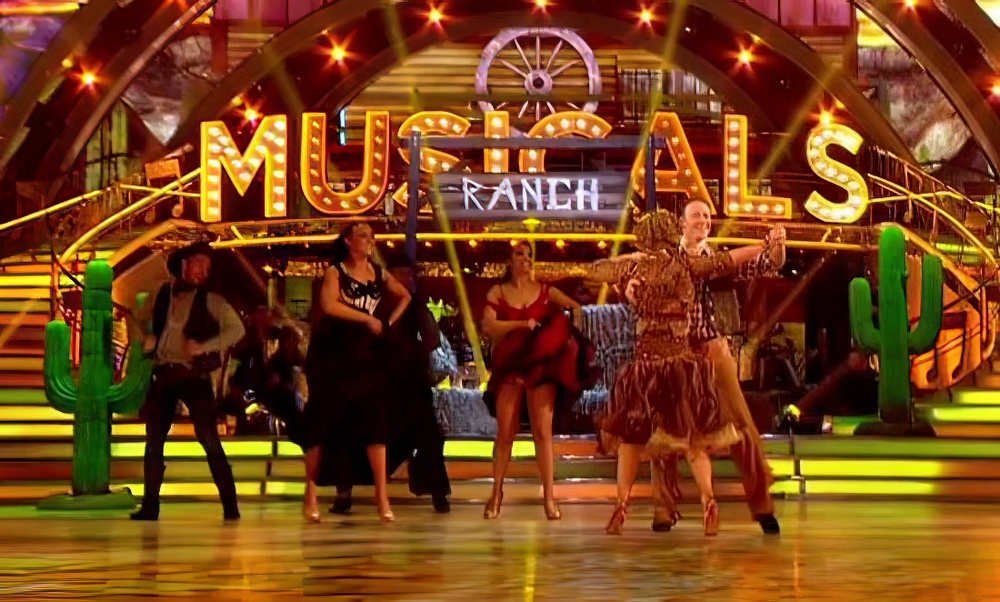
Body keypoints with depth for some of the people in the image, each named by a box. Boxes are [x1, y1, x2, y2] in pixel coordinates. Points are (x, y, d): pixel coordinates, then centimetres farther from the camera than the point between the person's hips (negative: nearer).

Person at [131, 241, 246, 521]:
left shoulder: (211, 301, 1)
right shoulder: (163, 296, 12)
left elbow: (236, 329, -8)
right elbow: (152, 328, 23)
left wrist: (205, 347, -18)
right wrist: (148, 341, 1)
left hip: (195, 376, -4)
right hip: (163, 375, 4)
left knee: (209, 440, -10)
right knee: (153, 442, 4)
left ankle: (230, 506, -7)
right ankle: (150, 506, 11)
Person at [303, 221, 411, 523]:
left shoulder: (379, 274, 10)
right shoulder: (335, 271, -3)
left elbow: (405, 296, 28)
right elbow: (329, 306, -21)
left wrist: (388, 322, 13)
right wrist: (368, 319, -15)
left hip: (367, 354, 4)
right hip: (332, 354, -4)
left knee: (375, 420, -4)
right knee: (324, 421, -1)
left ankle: (381, 494, -4)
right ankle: (310, 493, 8)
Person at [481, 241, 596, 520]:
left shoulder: (545, 291, 11)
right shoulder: (497, 293, 8)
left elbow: (578, 308, 2)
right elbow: (489, 326, -6)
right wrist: (523, 324, -13)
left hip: (541, 366, 0)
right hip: (509, 366, 0)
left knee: (543, 431, -6)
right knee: (505, 432, 1)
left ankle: (549, 497, -7)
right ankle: (496, 494, 11)